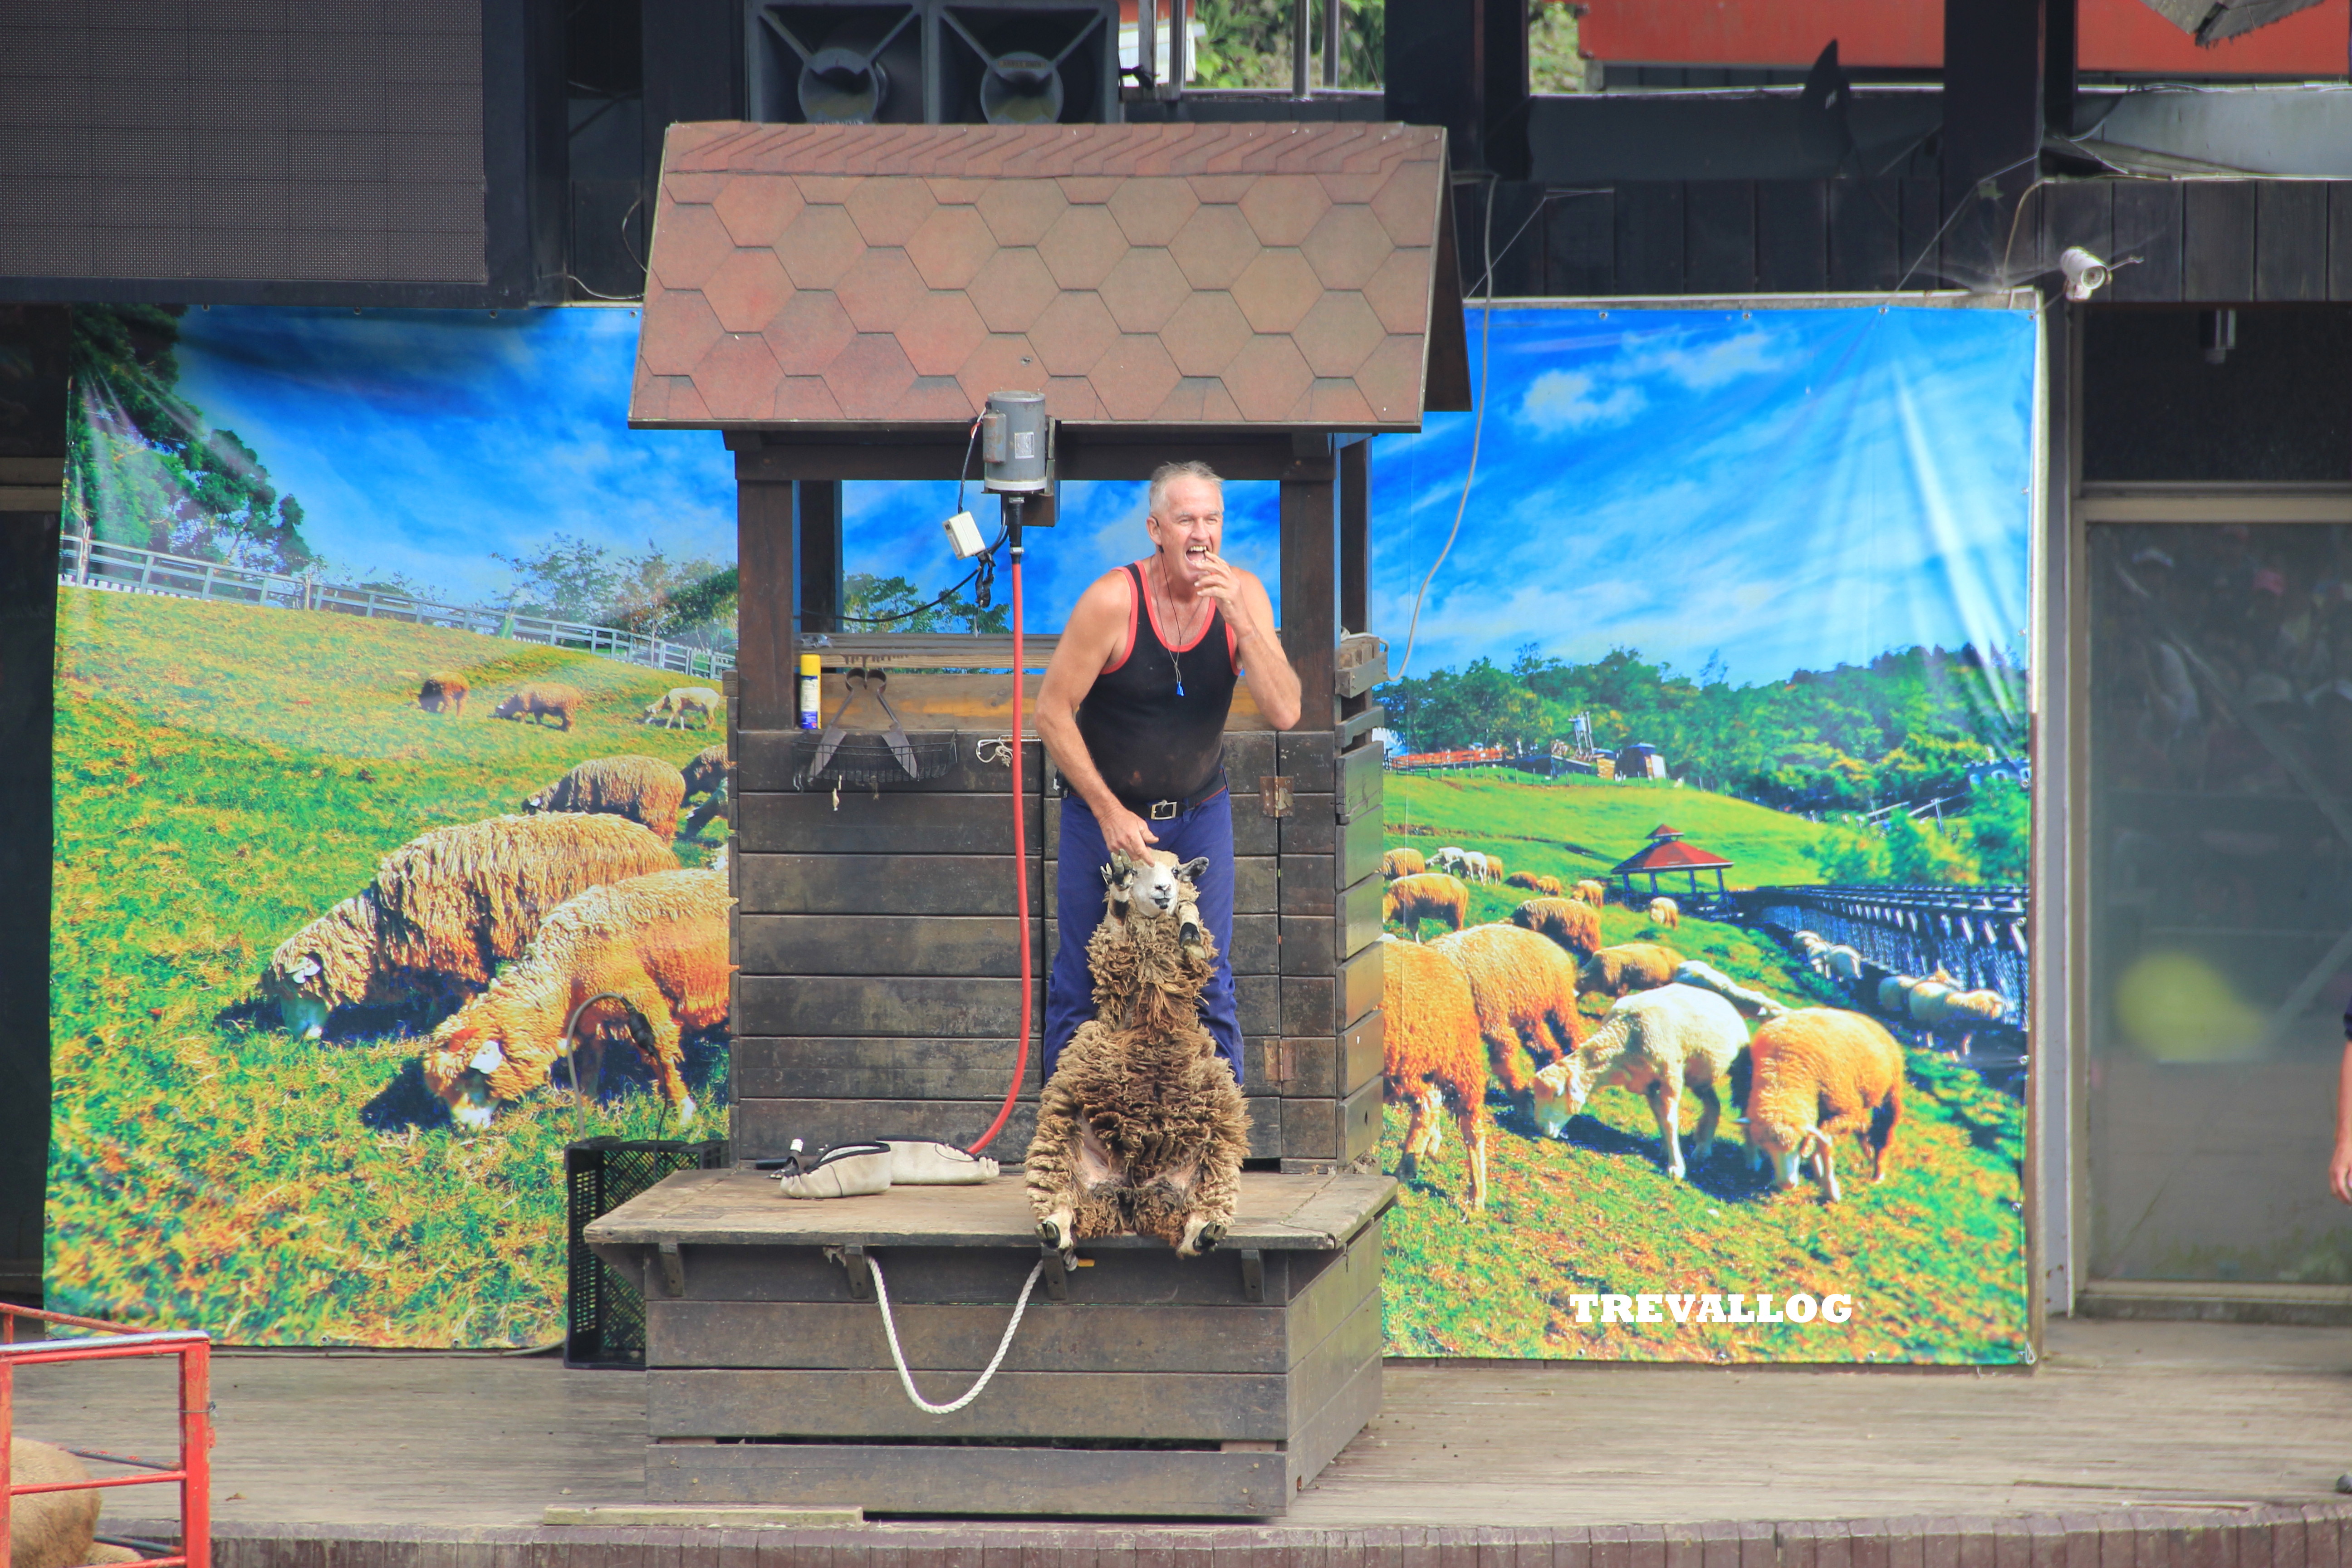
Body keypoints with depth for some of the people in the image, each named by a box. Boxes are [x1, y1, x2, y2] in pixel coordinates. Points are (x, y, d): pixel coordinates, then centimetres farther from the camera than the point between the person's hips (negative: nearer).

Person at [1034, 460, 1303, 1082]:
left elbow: (1284, 713, -19)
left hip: (1200, 811, 2)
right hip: (1105, 810, -2)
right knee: (1083, 984, 5)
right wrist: (1109, 812, -16)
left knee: (1209, 984, 3)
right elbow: (1052, 713, -14)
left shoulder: (1242, 595, -10)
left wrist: (1237, 617, -29)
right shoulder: (1113, 600, -20)